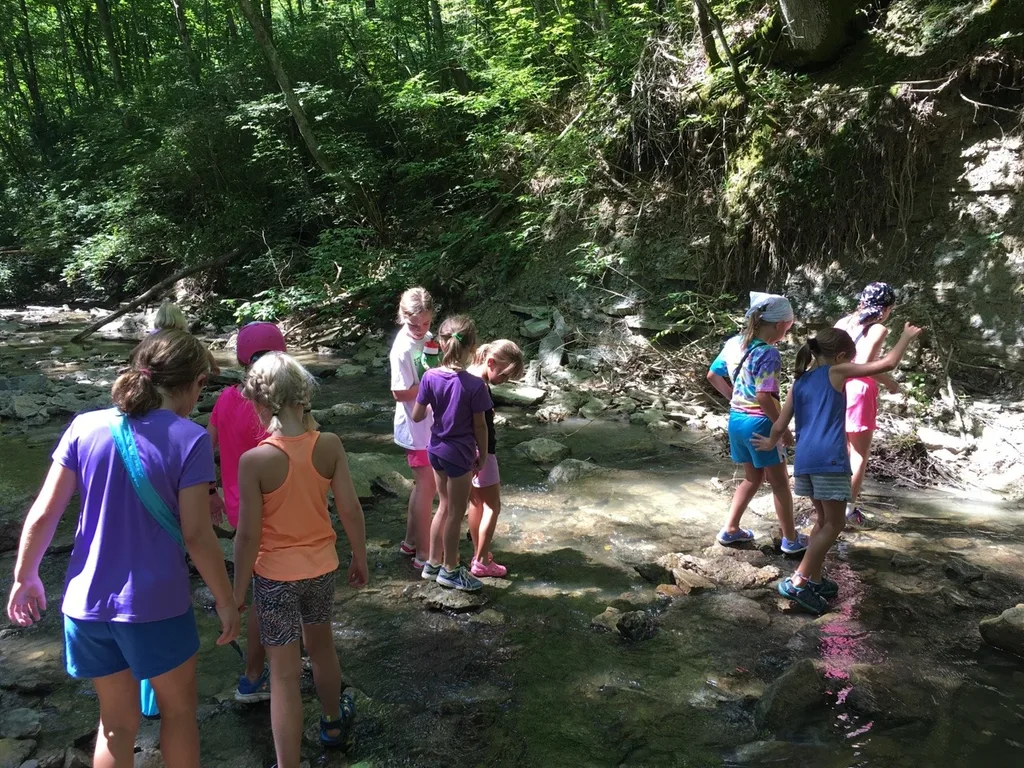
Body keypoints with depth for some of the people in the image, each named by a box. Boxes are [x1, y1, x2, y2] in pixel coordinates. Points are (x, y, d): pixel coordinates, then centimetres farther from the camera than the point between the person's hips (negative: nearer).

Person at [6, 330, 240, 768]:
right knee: (178, 709, 21)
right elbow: (196, 535, -14)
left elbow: (42, 514, 0)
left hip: (87, 604, 4)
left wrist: (25, 576, 15)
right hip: (156, 605, -4)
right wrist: (225, 600, -2)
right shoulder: (189, 439, -14)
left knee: (117, 722, 22)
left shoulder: (85, 427, -3)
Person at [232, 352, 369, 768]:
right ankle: (334, 722, 51)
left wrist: (238, 589, -2)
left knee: (284, 674, 7)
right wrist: (360, 559, 8)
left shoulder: (254, 460, -22)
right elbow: (351, 511, -7)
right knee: (321, 646, 28)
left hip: (275, 575, -4)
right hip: (321, 568, 4)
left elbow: (248, 536, -17)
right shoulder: (330, 445, -13)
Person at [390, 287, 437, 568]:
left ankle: (410, 542, 33)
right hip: (416, 427, -8)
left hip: (432, 423, 8)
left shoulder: (428, 338, 3)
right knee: (427, 486, 0)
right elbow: (401, 392, -22)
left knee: (423, 484, 18)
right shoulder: (403, 348, -21)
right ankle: (424, 554, 11)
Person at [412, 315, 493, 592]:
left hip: (436, 451, 5)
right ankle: (450, 569, 26)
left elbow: (417, 416, -3)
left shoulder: (431, 377, -10)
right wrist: (482, 455, 2)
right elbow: (479, 426, -12)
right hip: (460, 454, -5)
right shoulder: (475, 385, -21)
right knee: (456, 514, 11)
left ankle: (433, 563, 34)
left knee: (445, 506, 23)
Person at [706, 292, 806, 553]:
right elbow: (764, 398, -26)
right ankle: (791, 539, 23)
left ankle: (730, 529, 27)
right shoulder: (768, 354, -21)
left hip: (736, 420, 7)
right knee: (780, 482, 11)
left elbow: (713, 376, 11)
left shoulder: (733, 343, 1)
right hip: (759, 424, -7)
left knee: (752, 477, 24)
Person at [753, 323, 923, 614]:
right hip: (829, 460, -7)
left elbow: (780, 426, 16)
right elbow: (888, 363, 4)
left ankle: (814, 579, 24)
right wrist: (907, 337, 19)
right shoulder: (837, 372, 4)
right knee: (834, 525, 0)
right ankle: (797, 582, -5)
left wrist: (771, 443, 37)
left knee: (824, 521, 20)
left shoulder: (799, 383, 19)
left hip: (805, 460, 7)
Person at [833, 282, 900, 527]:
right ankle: (850, 509, 10)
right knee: (860, 454, 7)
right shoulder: (878, 329, -9)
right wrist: (891, 383, -8)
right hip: (859, 391, -6)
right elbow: (865, 364, -21)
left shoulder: (843, 322, 8)